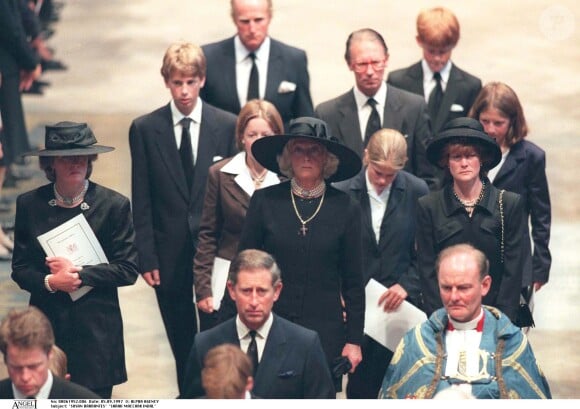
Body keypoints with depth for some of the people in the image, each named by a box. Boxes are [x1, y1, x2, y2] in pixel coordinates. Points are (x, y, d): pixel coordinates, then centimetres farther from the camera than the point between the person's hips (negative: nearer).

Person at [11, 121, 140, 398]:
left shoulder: (114, 205, -3)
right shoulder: (29, 204, 3)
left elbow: (128, 269, -4)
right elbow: (20, 268, 6)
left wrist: (78, 272, -13)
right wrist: (49, 281, -14)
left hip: (97, 330, -1)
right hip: (46, 326, 2)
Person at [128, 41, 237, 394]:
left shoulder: (228, 126, -2)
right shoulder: (145, 129, -1)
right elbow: (142, 201, 1)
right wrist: (147, 257, -4)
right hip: (170, 252, 1)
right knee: (182, 342, 11)